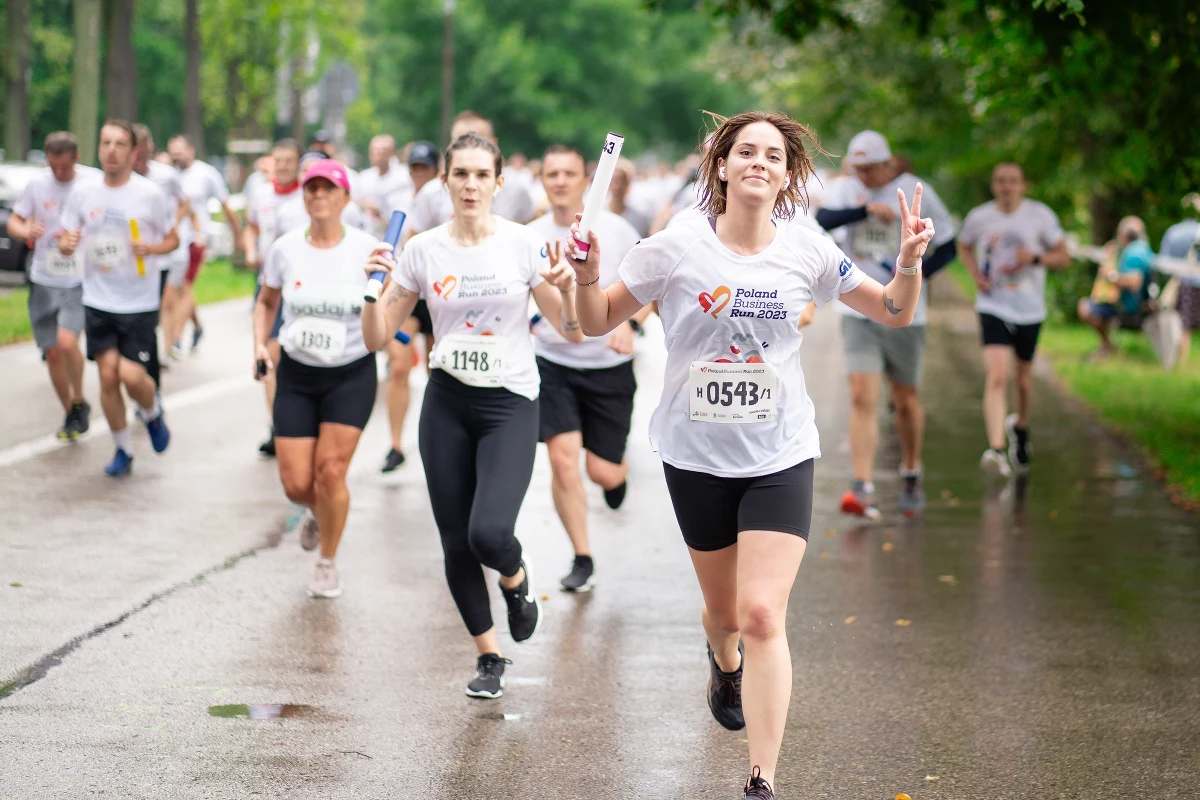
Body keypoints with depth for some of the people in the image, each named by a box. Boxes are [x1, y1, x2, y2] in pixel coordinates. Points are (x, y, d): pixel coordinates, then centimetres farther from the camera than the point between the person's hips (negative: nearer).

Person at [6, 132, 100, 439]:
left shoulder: (94, 182, -7)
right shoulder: (37, 184, -2)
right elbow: (13, 221, 5)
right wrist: (25, 231, -18)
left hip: (81, 280, -3)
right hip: (45, 280, 3)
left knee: (66, 341, -22)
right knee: (53, 353, 7)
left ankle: (79, 401, 2)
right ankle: (70, 414, 27)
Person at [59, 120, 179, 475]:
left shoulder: (150, 193, -7)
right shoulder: (83, 192, 0)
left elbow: (172, 239, 3)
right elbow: (66, 241, 7)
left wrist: (150, 248, -19)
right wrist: (67, 244, -17)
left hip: (140, 303, -3)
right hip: (98, 301, 3)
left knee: (132, 375, -12)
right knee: (108, 376, 1)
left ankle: (153, 413, 22)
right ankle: (123, 449, 19)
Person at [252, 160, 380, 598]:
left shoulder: (365, 249, -11)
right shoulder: (285, 249, -5)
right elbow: (267, 302, 12)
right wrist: (260, 345, -3)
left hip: (351, 374, -2)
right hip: (296, 375, 2)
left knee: (330, 471, -10)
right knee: (296, 484, -2)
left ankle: (328, 563, 14)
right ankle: (317, 513, 37)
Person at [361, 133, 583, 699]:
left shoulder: (523, 245, -4)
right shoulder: (422, 251, 0)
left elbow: (573, 332, -2)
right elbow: (376, 339, 3)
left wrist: (567, 289, -20)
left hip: (510, 404, -2)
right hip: (447, 404, 3)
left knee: (489, 532, -21)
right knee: (456, 545, 4)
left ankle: (516, 580, 15)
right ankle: (489, 657, 25)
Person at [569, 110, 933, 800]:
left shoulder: (808, 252, -4)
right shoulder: (676, 249, -8)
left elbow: (894, 313, 6)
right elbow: (599, 323, 0)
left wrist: (910, 261, -13)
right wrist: (588, 275, -20)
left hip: (781, 458, -1)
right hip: (697, 457, 1)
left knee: (763, 615, -14)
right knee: (725, 613, 16)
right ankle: (724, 662, 55)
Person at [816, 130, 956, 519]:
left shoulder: (916, 192, -3)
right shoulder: (844, 189, 0)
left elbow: (948, 246, 1)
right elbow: (823, 220, -19)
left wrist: (917, 273, -14)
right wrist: (866, 209, -31)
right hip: (857, 310, 0)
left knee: (905, 399, 11)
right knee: (862, 398, -11)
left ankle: (911, 475, 32)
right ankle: (863, 488, -15)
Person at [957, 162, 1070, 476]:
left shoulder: (1040, 215, -4)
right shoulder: (978, 218, -2)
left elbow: (1064, 257, 2)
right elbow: (964, 248, 18)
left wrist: (1034, 258, -18)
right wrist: (976, 274, -1)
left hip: (1029, 309, 2)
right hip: (993, 307, -1)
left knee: (1023, 377, 15)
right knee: (997, 376, -19)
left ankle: (1020, 426, 46)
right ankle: (996, 449, -27)